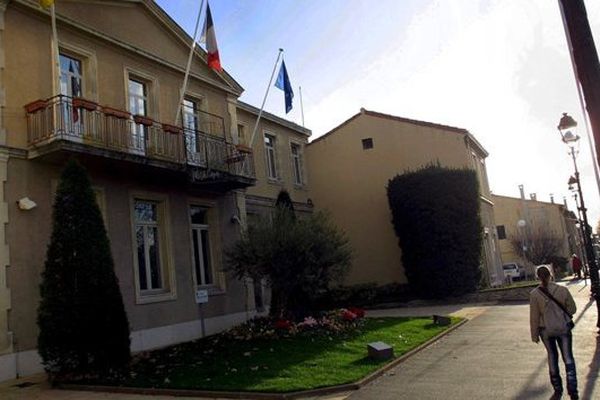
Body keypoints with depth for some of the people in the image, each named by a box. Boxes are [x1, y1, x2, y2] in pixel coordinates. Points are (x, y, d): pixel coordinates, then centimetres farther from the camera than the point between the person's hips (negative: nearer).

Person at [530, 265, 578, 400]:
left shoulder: (534, 294, -15)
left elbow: (534, 317, -9)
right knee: (568, 358, 12)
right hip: (563, 328, 0)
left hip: (546, 330, 0)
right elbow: (572, 309, -2)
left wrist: (534, 335, 2)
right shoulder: (563, 290, -13)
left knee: (552, 357, 17)